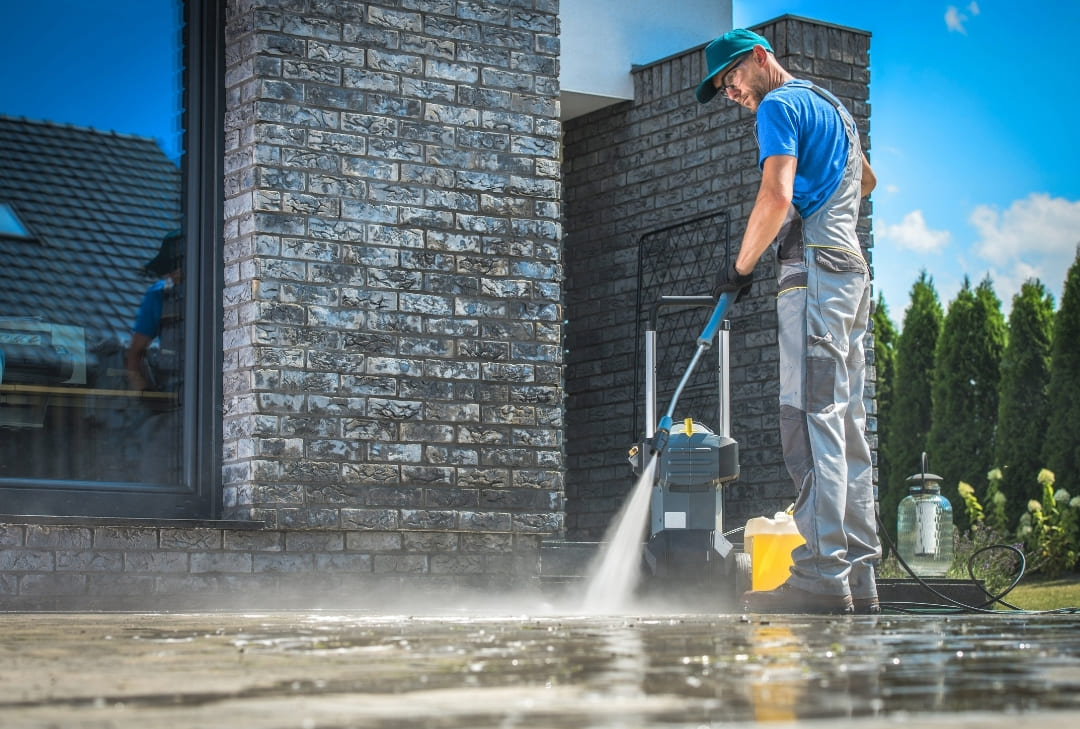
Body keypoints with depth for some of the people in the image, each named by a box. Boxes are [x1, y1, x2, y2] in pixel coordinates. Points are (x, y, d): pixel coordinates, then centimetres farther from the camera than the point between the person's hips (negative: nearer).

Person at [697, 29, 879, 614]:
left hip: (814, 269, -10)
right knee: (846, 427, 6)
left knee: (811, 419, -16)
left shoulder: (780, 105, -3)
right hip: (851, 270, 10)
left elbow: (777, 198, -15)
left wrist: (741, 266, -6)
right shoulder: (831, 106, 27)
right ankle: (858, 577, 4)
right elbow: (866, 181, 45)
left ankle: (822, 577, -22)